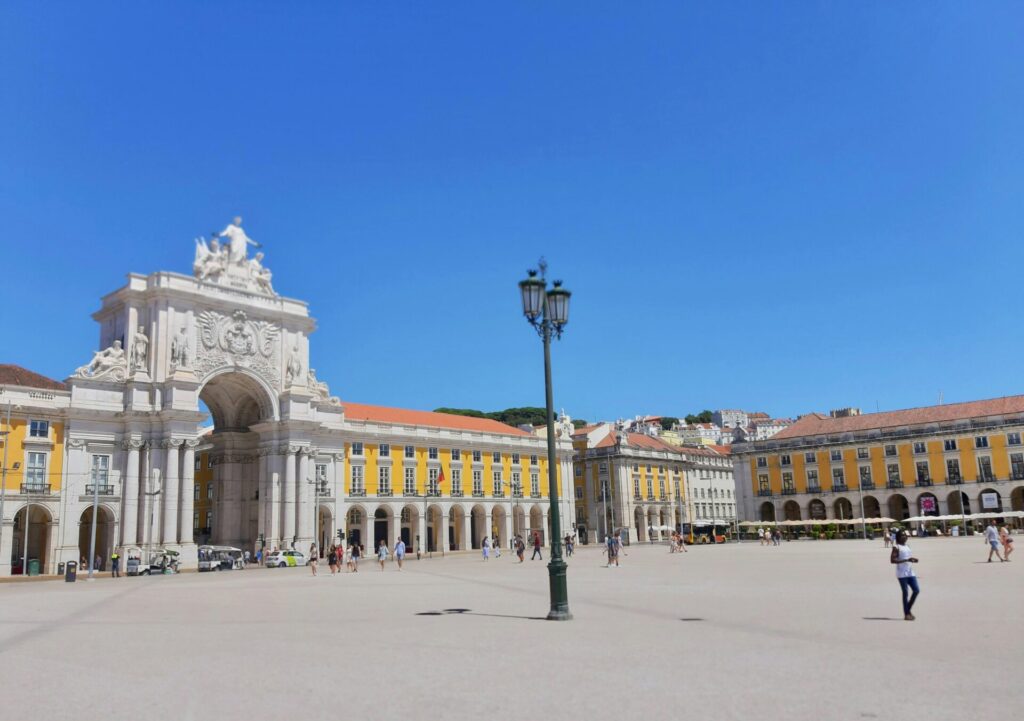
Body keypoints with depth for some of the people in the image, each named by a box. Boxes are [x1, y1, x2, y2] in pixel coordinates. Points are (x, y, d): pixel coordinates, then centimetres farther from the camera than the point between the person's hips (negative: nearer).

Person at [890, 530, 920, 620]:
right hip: (902, 574, -8)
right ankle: (906, 614, 5)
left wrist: (913, 560, 3)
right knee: (905, 592, -3)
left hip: (910, 572, 8)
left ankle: (908, 610, 20)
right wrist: (907, 560, -23)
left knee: (917, 590, 4)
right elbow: (892, 560, -18)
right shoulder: (896, 547, -8)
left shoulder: (907, 547, 16)